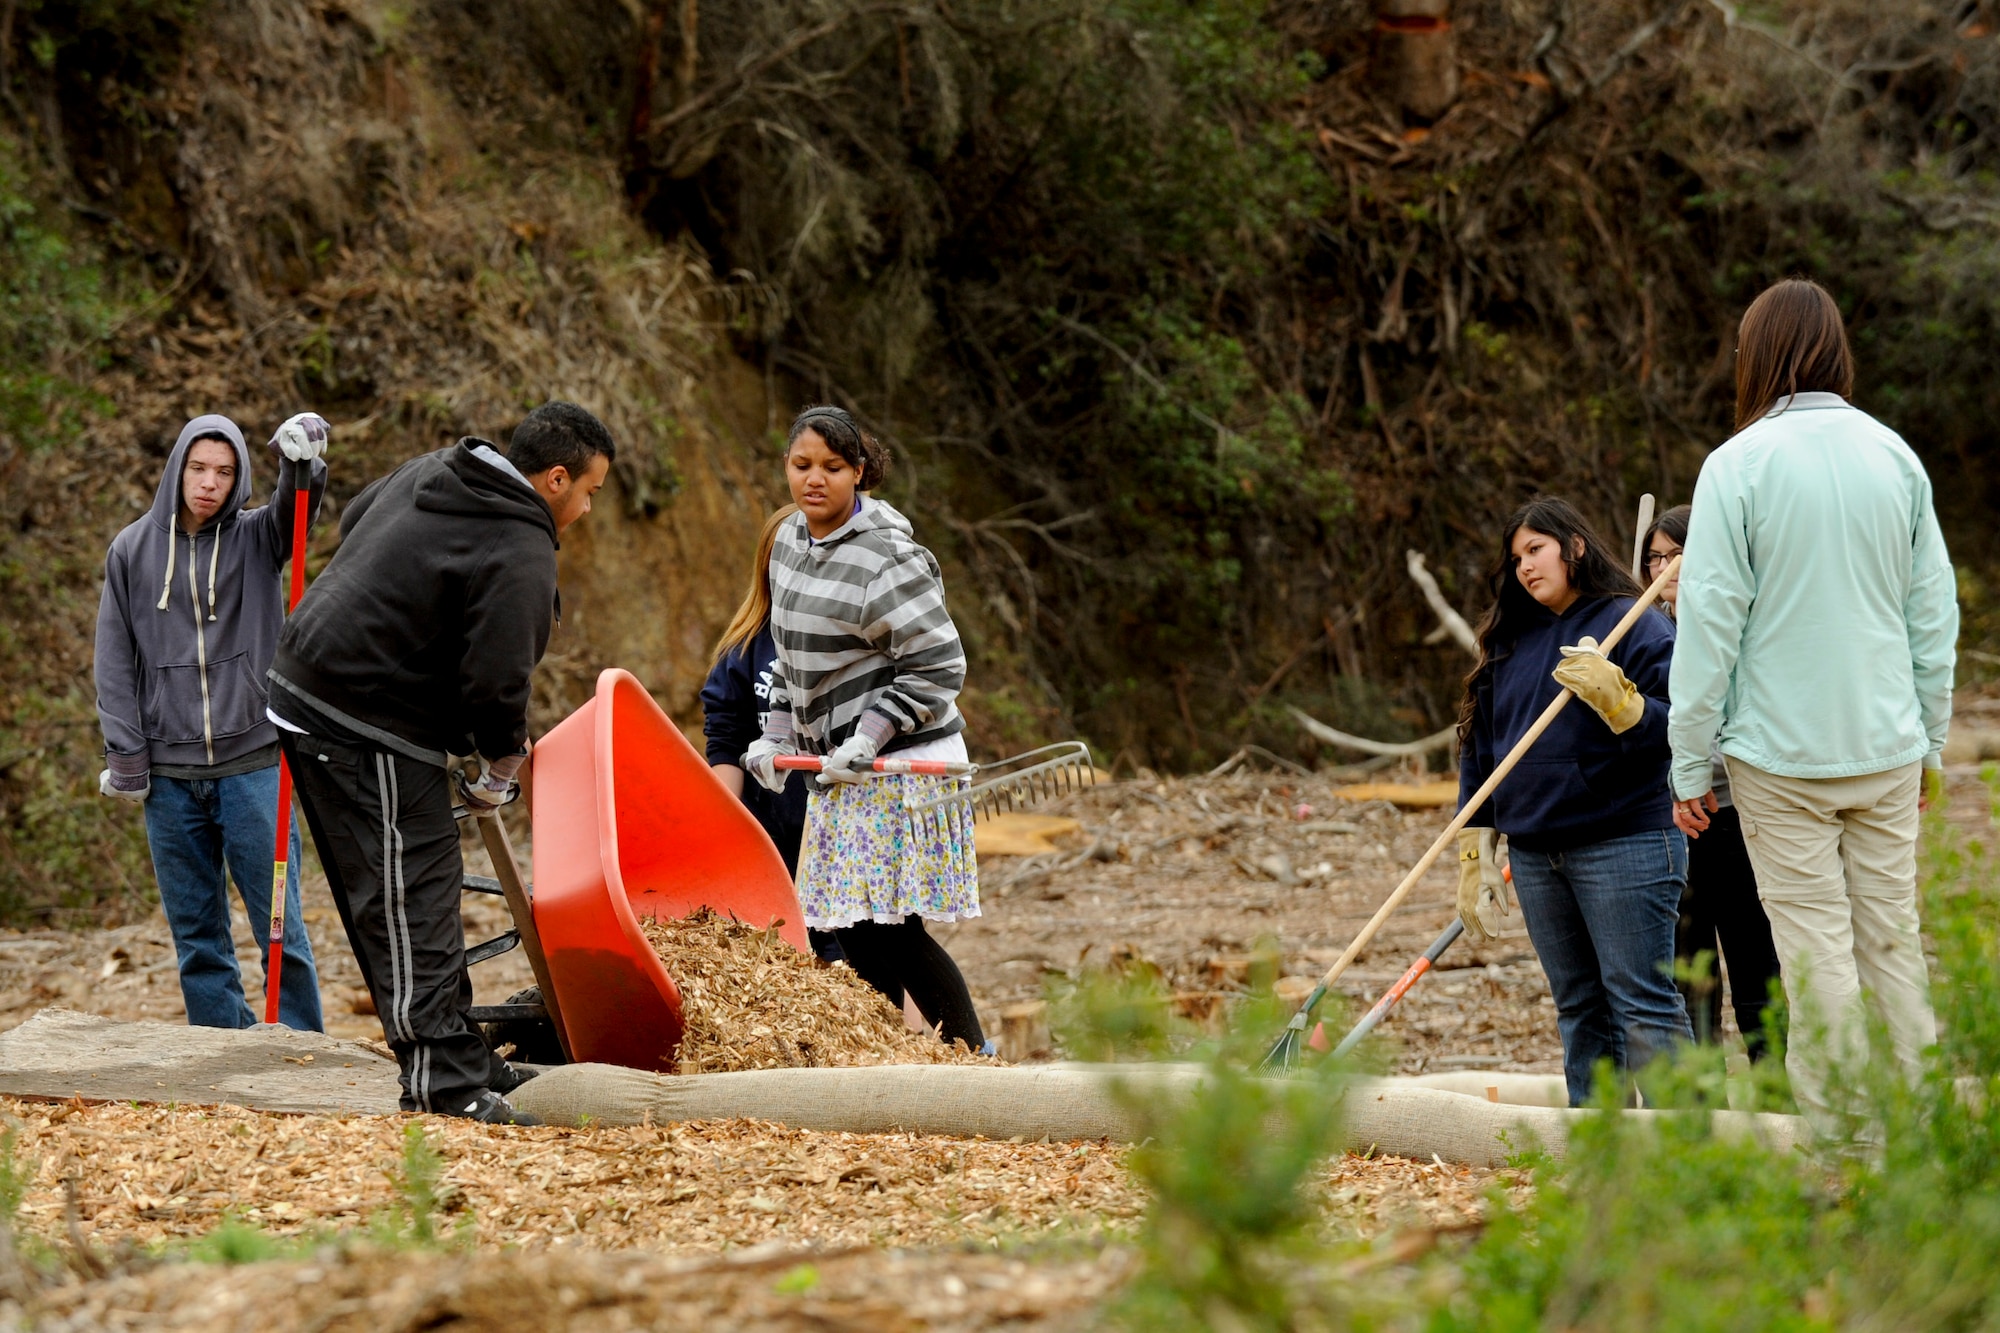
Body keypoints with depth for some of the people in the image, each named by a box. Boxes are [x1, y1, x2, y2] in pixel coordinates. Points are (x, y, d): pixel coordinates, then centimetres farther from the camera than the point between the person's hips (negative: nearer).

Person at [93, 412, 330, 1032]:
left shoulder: (255, 537, 5)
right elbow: (115, 660, 7)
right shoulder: (132, 550, 8)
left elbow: (297, 508, -17)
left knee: (280, 927, -2)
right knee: (196, 937, 5)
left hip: (251, 764, -2)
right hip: (169, 775, 2)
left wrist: (302, 462, -40)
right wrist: (124, 756, -1)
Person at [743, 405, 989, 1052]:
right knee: (856, 931, 7)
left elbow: (938, 667, -17)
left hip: (902, 764, -8)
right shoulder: (791, 540, 11)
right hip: (839, 766, 8)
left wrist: (867, 739, -20)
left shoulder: (886, 562, -17)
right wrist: (776, 735, 11)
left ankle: (977, 1063, -2)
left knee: (886, 929, -11)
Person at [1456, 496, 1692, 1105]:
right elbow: (1480, 749, 17)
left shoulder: (1636, 626, -4)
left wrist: (1617, 699, -29)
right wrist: (1475, 856, 13)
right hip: (1534, 856, 7)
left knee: (1641, 1004, -9)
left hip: (1623, 849, -7)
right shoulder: (1509, 642, 15)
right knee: (1579, 1010, 11)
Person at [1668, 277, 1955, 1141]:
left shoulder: (1740, 464, -10)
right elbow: (1934, 609, 9)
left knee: (1816, 948, 0)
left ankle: (1841, 1141, 1)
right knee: (1893, 939, 10)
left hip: (1782, 752, -4)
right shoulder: (1895, 456, 3)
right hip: (1888, 746, 4)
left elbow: (1710, 621, -9)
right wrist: (1931, 738, 19)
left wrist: (1691, 765, -2)